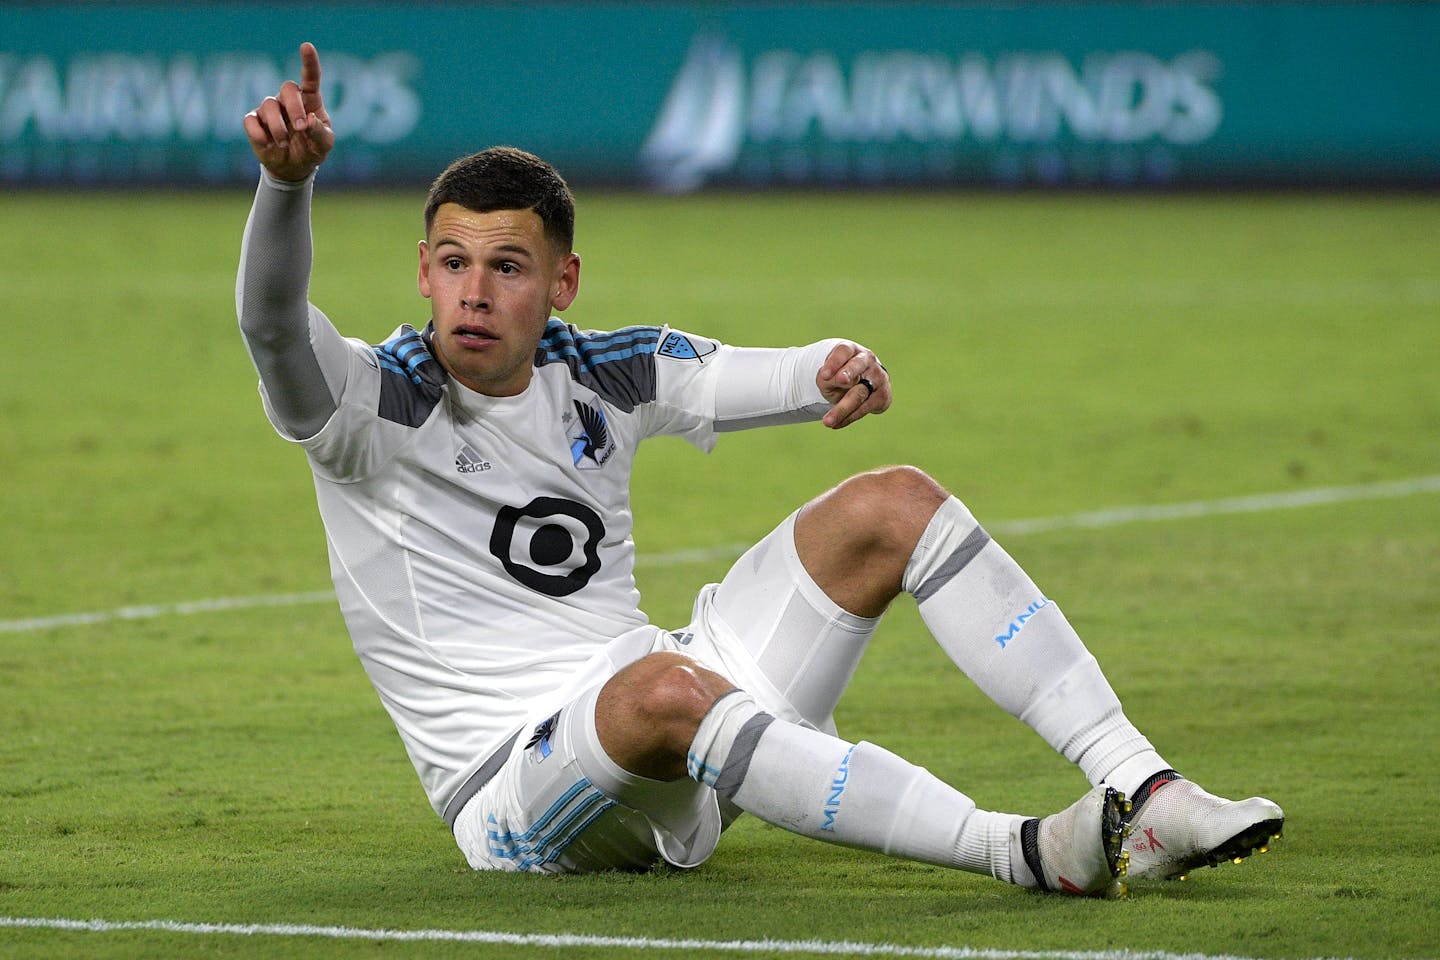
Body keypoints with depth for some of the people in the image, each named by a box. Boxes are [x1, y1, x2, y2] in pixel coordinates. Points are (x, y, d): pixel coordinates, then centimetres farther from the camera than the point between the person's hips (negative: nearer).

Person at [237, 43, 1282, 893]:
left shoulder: (604, 374, 8)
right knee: (662, 689, -41)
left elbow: (760, 378, 18)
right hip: (513, 797, -6)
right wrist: (288, 179, -48)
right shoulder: (375, 402, -9)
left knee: (893, 503, -4)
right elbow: (274, 325, -29)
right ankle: (1027, 853, -46)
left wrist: (837, 366, -7)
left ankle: (1144, 792, -12)